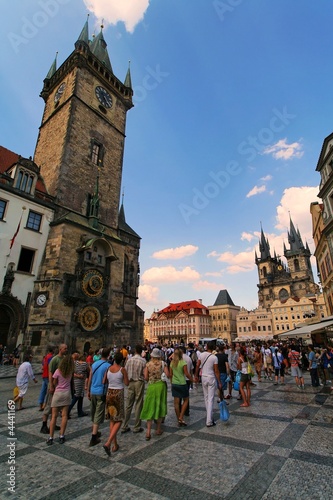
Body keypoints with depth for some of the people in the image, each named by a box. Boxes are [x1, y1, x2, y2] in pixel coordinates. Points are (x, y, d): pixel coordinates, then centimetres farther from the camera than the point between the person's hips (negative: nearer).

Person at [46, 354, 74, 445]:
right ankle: (61, 436, 10)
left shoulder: (58, 371, -14)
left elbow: (54, 383, -6)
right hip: (67, 393, 2)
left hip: (58, 393, -2)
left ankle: (51, 438, 10)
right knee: (64, 415, 7)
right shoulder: (71, 372, -5)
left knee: (54, 416, 7)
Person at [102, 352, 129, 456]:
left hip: (109, 393, 5)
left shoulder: (108, 369, -2)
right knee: (118, 420, 6)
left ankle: (115, 444, 24)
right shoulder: (122, 369, -13)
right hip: (119, 394, -5)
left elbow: (104, 382, 4)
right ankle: (108, 443, -8)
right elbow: (126, 383, -7)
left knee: (112, 420, 17)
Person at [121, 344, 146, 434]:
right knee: (138, 405, 7)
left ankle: (124, 427, 21)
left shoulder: (129, 360, -3)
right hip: (139, 383, -3)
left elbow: (126, 372, 1)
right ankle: (137, 427, 16)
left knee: (129, 405, 13)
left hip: (131, 383, 4)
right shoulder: (143, 360, -12)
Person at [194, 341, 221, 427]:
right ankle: (209, 421, 2)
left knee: (206, 397, 18)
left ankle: (209, 416, 32)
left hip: (203, 377, 4)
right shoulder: (214, 357, -14)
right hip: (211, 378, -4)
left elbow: (197, 366, 0)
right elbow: (216, 371, -13)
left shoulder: (201, 355, -5)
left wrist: (196, 376, 13)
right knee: (210, 399, 0)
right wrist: (219, 382, -5)